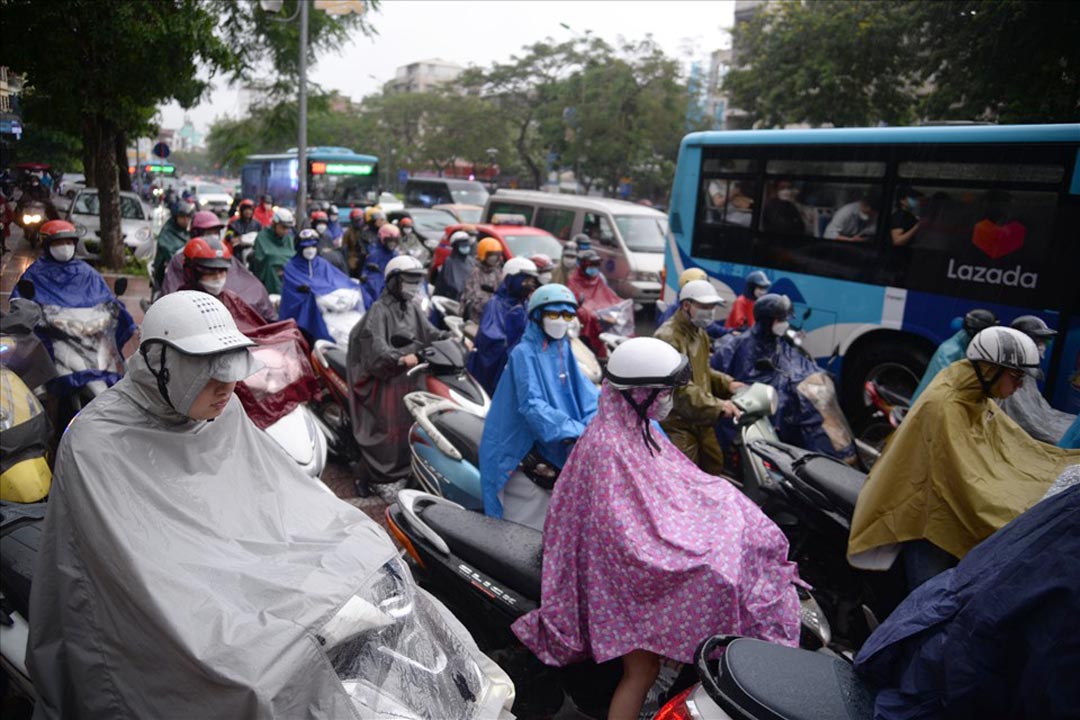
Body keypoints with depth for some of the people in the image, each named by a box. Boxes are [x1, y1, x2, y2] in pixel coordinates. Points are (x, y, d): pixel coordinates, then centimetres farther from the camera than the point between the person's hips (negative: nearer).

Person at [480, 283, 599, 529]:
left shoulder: (564, 351, 11)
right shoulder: (524, 353, -11)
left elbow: (585, 394, 2)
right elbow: (532, 404, -24)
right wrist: (574, 432, -34)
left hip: (559, 454, 7)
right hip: (526, 454, -7)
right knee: (525, 528, -1)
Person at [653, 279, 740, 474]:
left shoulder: (700, 333, 15)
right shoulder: (668, 337, -20)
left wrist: (726, 383, 7)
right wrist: (716, 405, -33)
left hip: (701, 419, 10)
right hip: (677, 422, -10)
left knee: (714, 469, 20)